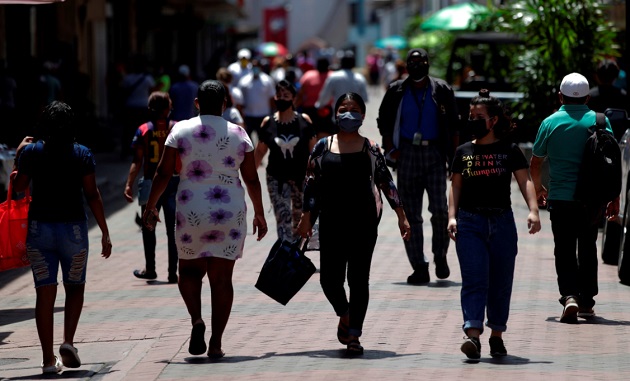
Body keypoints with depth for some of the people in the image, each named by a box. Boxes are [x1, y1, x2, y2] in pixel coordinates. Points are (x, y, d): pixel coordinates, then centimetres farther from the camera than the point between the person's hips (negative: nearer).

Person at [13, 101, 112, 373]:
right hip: (73, 227, -1)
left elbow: (18, 188, 7)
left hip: (39, 226, 1)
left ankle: (49, 359, -2)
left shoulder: (31, 152, -1)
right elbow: (92, 195, -5)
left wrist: (19, 156, 20)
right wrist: (104, 232, -1)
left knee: (45, 292, 3)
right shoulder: (82, 154, -3)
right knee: (75, 287, 17)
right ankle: (68, 342, -3)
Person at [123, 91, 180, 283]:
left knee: (149, 228, 13)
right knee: (172, 229, 4)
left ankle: (150, 268, 18)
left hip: (150, 184, 0)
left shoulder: (143, 130, -3)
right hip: (174, 182, 0)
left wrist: (129, 184, -6)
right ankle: (173, 272, 4)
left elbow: (137, 161, -7)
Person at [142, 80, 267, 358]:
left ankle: (196, 319, -8)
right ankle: (216, 342, 2)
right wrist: (259, 214, 16)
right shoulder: (238, 134, 2)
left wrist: (151, 206, 10)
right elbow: (252, 179, 5)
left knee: (190, 270, 17)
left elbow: (163, 173, -2)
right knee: (221, 278, 6)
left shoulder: (182, 131, -2)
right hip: (230, 214, 1)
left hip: (191, 212, -1)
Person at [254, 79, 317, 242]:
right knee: (283, 218, -12)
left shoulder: (304, 121, -4)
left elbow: (313, 150, 1)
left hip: (301, 177, 1)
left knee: (299, 217, 15)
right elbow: (259, 151, 7)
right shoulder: (268, 123, -2)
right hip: (277, 178, -1)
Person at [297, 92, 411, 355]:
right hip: (331, 223, 1)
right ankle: (344, 316, 29)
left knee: (358, 279, -1)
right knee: (330, 278, -1)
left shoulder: (371, 149, 4)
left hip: (364, 222, -1)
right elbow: (311, 184, 6)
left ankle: (354, 335, 7)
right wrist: (306, 217, 1)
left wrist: (401, 217, 2)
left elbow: (386, 183, 5)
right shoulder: (323, 147, 5)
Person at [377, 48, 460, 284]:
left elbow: (453, 125, 9)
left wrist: (453, 157, 2)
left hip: (434, 153, -1)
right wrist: (390, 150, 2)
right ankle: (419, 267, 4)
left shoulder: (441, 91, 6)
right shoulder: (397, 91, 8)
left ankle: (440, 256, 10)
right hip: (407, 154, 1)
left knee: (439, 209, -12)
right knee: (411, 214, 0)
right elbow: (384, 121, 13)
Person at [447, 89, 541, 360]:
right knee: (474, 280, -10)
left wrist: (533, 210, -16)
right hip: (469, 222, 0)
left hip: (502, 221, 0)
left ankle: (497, 335, 16)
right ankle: (473, 335, -19)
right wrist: (452, 216, -2)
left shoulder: (510, 150, 4)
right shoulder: (463, 152, 11)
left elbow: (524, 181, -2)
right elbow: (456, 186, 11)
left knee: (501, 282, 5)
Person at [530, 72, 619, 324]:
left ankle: (569, 296, -18)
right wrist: (614, 198, 7)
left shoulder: (550, 123, -1)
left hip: (560, 198, -1)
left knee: (564, 251, 2)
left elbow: (535, 163, 7)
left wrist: (538, 188, 25)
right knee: (588, 248, 17)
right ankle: (587, 302, 22)